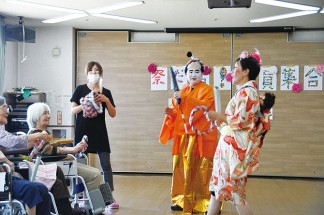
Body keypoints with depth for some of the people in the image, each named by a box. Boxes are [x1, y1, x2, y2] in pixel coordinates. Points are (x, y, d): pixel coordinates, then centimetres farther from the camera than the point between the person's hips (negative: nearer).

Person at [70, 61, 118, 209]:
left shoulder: (106, 92, 7)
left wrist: (106, 101, -11)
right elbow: (72, 110, 0)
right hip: (82, 132, -1)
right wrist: (84, 105, -17)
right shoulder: (80, 89, 3)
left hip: (100, 133, 1)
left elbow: (113, 115, 4)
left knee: (106, 165, 0)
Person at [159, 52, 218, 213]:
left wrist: (185, 98, -26)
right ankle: (183, 200, 15)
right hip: (184, 136, 5)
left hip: (202, 137, -5)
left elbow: (203, 106, -20)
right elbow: (178, 114, 17)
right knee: (183, 168, 5)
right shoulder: (182, 92, 16)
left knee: (202, 170, -5)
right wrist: (171, 113, -5)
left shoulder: (207, 90, -1)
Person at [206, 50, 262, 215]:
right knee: (218, 183, 13)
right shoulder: (247, 91, 16)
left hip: (236, 145, -10)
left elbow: (240, 121, -19)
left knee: (233, 189, -3)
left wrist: (218, 116, -8)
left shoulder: (247, 92, -14)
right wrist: (222, 118, 12)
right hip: (231, 144, 10)